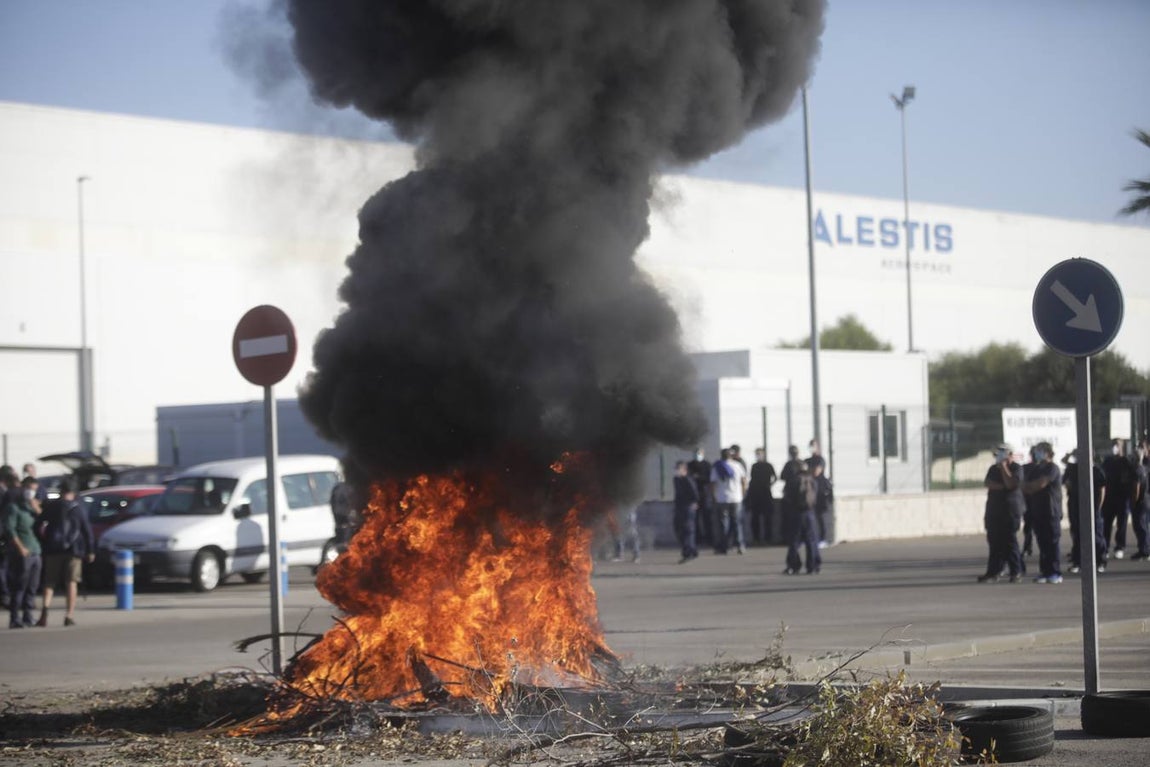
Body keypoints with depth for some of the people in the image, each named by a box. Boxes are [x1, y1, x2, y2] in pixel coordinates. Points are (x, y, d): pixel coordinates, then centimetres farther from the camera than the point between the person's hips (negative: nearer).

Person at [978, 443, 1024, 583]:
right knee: (994, 543, 4)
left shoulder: (1016, 468, -2)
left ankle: (1016, 572, -2)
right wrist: (1002, 486, -12)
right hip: (993, 511, 6)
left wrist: (1003, 467, -12)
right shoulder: (993, 469, 17)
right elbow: (987, 482, 2)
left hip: (1010, 512, -6)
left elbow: (1011, 484, -17)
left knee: (1010, 542, -7)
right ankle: (993, 572, 5)